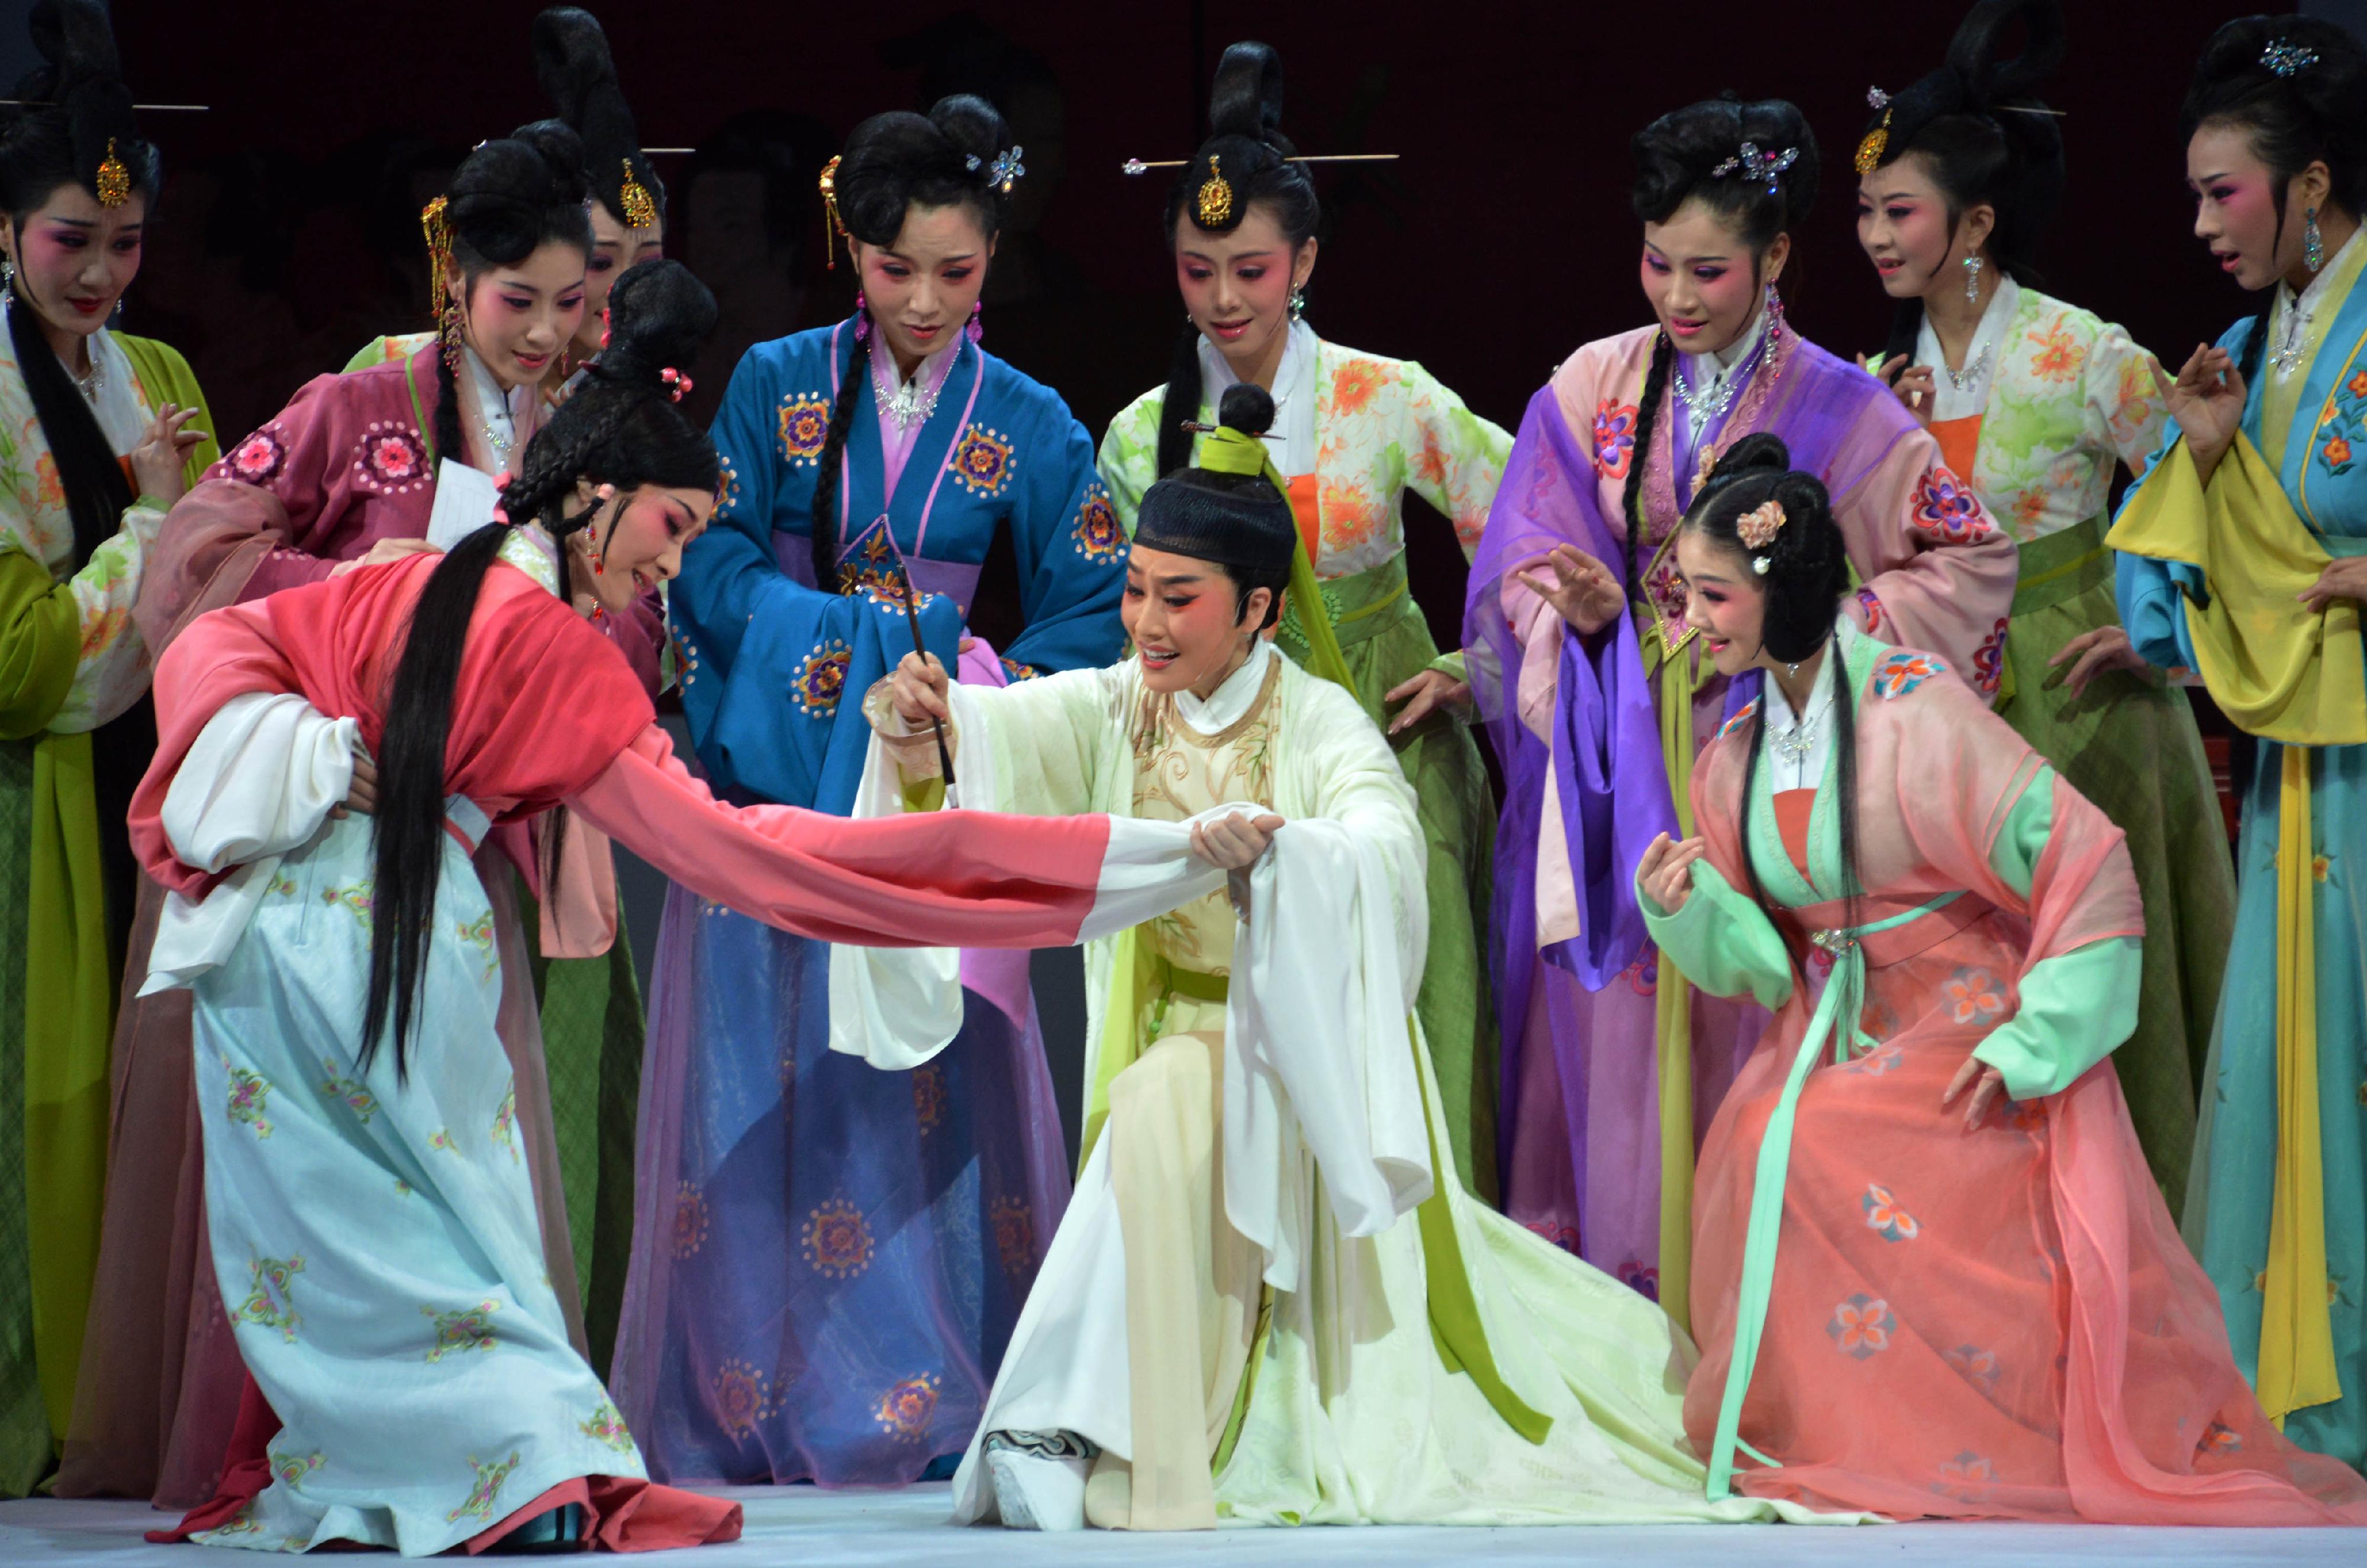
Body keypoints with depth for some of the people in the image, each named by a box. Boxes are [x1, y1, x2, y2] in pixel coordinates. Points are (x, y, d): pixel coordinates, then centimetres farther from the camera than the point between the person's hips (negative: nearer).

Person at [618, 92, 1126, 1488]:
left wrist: (994, 694, -13)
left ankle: (927, 1396, 1)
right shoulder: (775, 388, 5)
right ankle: (742, 1400, 2)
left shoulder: (1027, 427, 6)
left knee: (924, 1079, -4)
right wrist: (893, 644, -14)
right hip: (776, 774, 0)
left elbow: (1096, 614, 4)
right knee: (760, 1076, -2)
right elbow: (714, 572, -3)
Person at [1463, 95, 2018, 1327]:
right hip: (1619, 759, 2)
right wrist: (1573, 604, -16)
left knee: (1744, 1023, -3)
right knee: (1614, 1022, 2)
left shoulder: (1836, 412, -3)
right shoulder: (1594, 390, 4)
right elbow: (1525, 557, 6)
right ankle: (1616, 1285, 10)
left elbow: (1974, 563, 0)